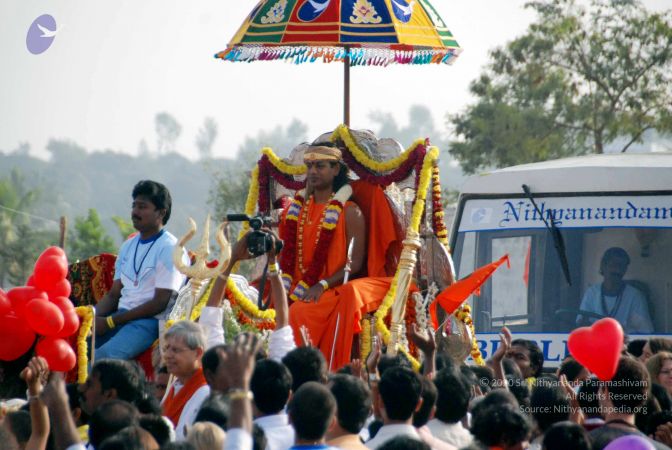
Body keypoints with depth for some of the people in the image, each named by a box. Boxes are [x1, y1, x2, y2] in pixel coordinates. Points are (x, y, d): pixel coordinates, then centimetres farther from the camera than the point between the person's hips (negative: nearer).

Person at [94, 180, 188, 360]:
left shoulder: (169, 249, -5)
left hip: (150, 321, -8)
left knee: (101, 357, -34)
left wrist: (110, 322, -13)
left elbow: (160, 303, -11)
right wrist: (93, 317, -2)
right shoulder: (128, 246, 20)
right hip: (121, 316, 8)